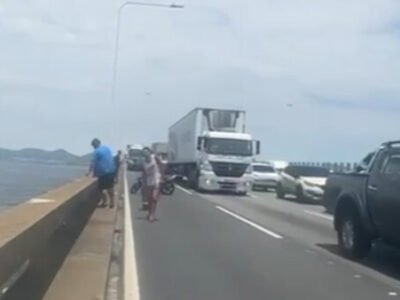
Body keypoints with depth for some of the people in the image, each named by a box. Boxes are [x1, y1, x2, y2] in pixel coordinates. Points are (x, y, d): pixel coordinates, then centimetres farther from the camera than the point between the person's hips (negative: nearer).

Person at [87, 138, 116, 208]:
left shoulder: (97, 151, -12)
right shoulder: (107, 148, 12)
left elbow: (93, 163, -10)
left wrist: (89, 172, -1)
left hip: (103, 172, -8)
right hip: (111, 170, 8)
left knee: (102, 188, 3)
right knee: (110, 187, 14)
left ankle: (104, 202, 9)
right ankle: (111, 202, 19)